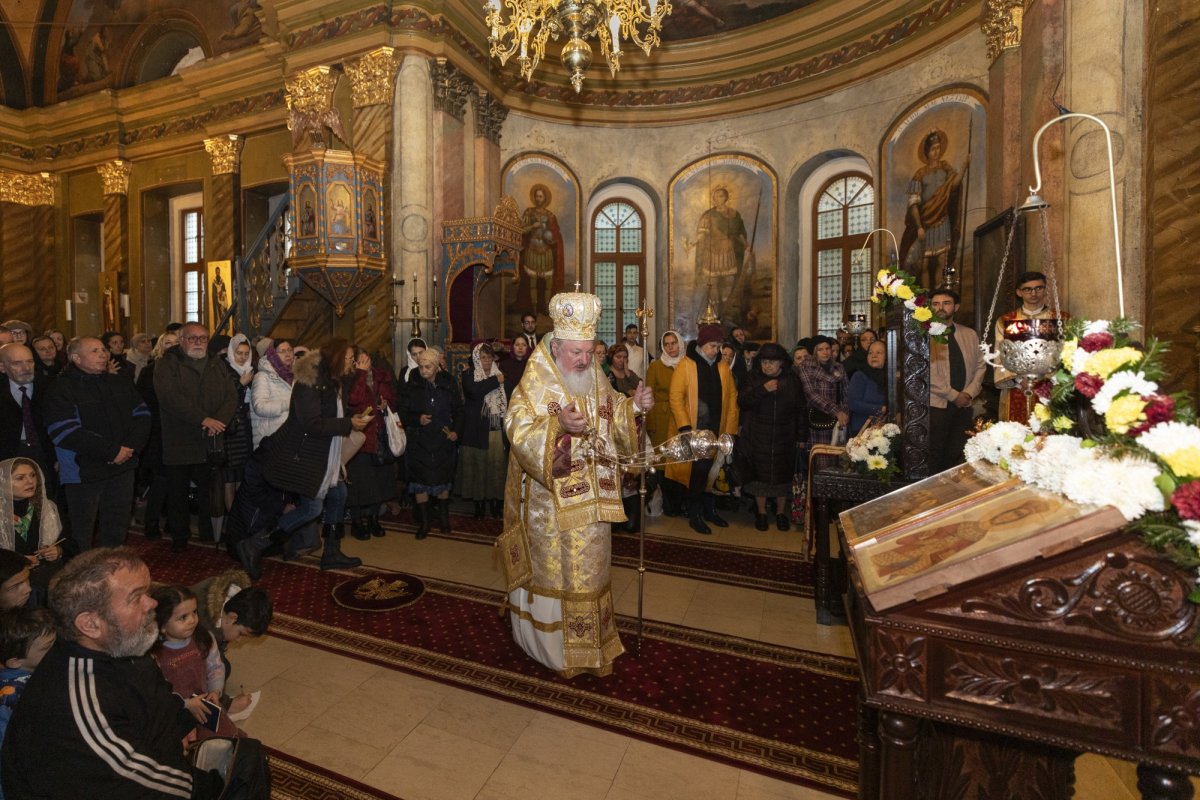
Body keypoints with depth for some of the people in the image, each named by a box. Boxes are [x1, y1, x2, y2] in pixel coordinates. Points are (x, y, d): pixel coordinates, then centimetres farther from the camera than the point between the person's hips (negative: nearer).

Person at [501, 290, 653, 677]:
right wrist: (559, 425, -36)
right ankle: (559, 648, 32)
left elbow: (613, 418, 12)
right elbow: (519, 432, -22)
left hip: (592, 501, 6)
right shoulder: (534, 384, -13)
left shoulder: (596, 378, 4)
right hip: (552, 504, -5)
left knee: (592, 571, 18)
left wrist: (634, 406, -7)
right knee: (555, 573, 10)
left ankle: (593, 644, 37)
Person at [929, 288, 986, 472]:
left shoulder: (970, 334, 13)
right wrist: (954, 395, -11)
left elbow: (980, 365, 11)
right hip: (935, 404, -5)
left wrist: (969, 393, -4)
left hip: (964, 405, 5)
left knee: (956, 456, 9)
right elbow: (926, 373, -11)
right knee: (934, 457, -1)